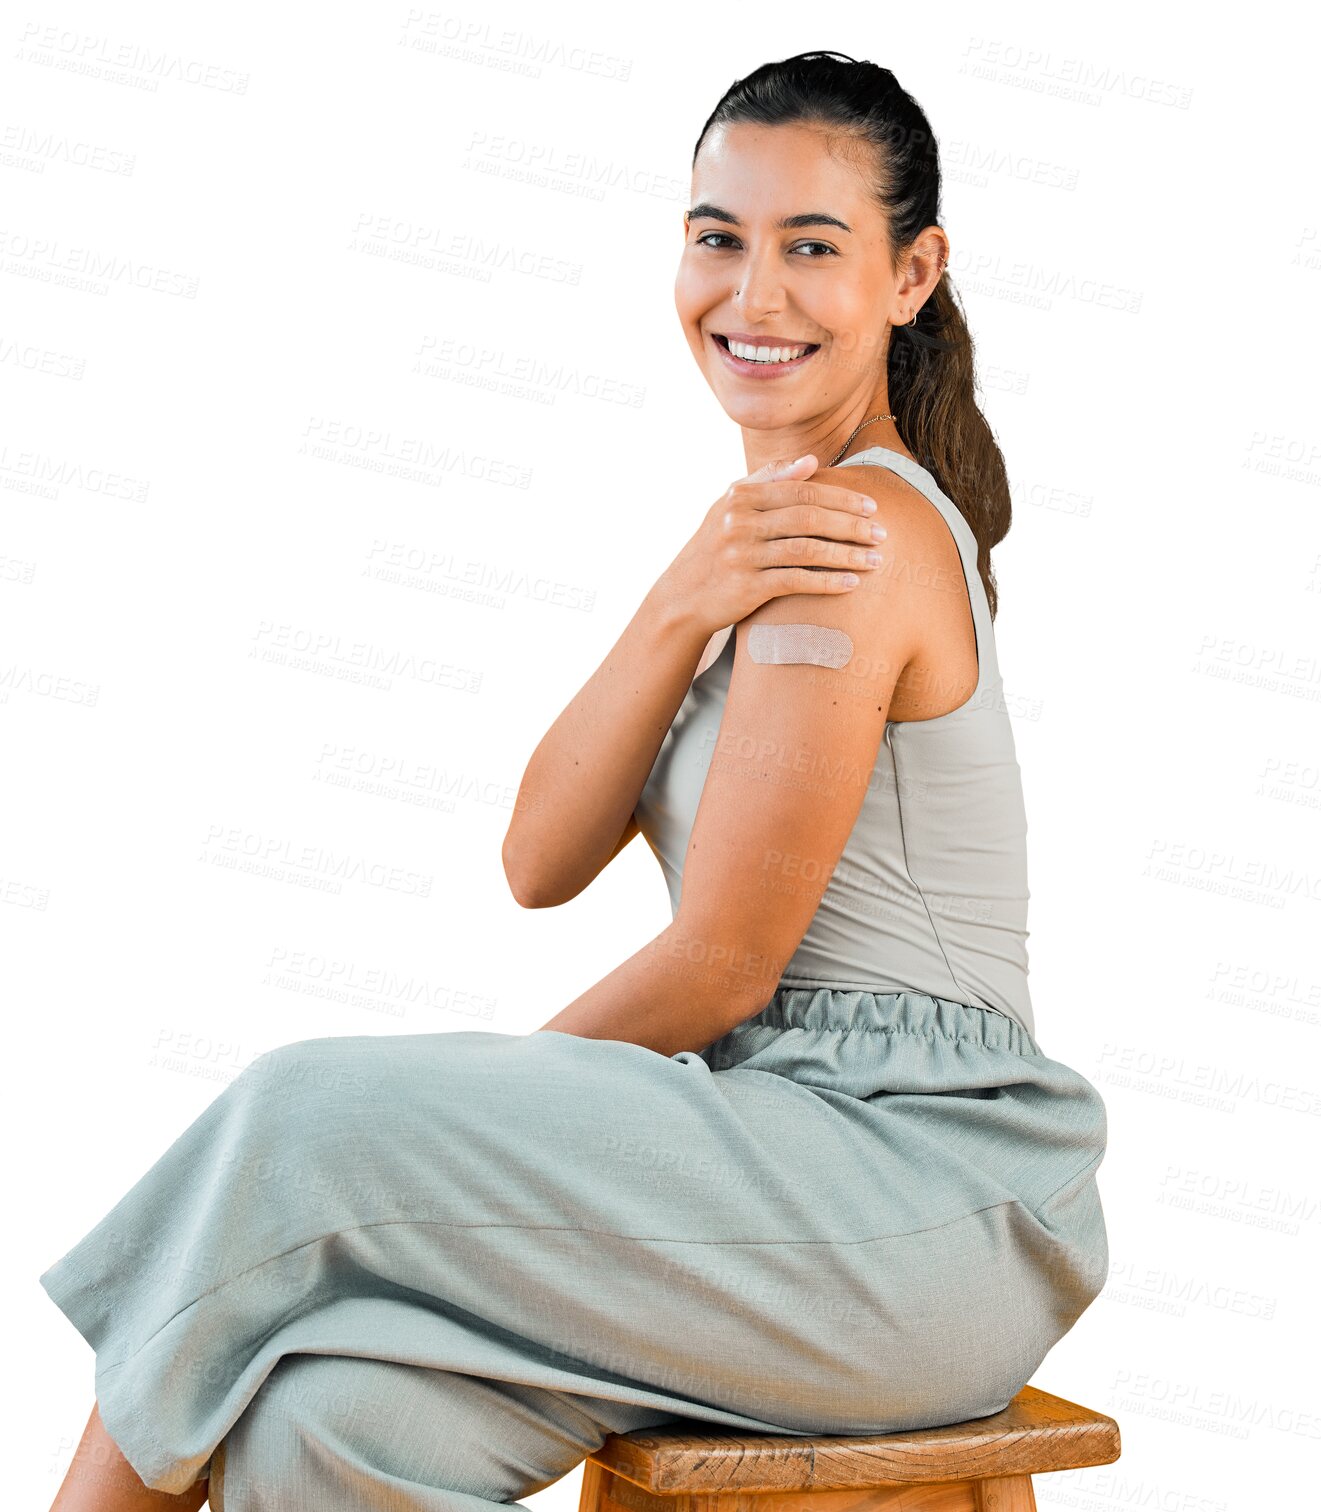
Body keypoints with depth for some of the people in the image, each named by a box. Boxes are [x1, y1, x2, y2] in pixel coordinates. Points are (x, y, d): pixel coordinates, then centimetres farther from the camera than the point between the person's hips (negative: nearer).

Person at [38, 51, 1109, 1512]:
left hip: (932, 1206, -7)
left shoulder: (854, 532, -13)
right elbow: (542, 863, 2)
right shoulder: (765, 525, 15)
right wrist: (679, 608, -13)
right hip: (800, 1172, 7)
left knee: (307, 1123, -15)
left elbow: (722, 969, -14)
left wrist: (472, 1113, 0)